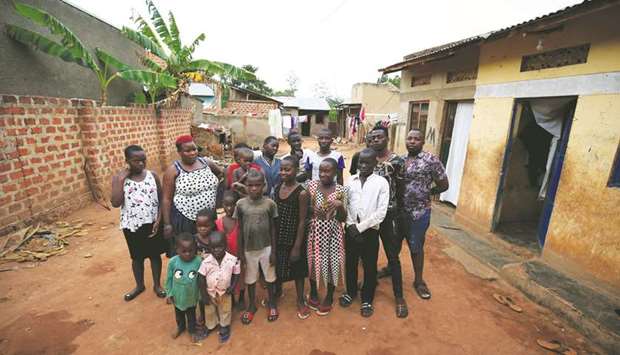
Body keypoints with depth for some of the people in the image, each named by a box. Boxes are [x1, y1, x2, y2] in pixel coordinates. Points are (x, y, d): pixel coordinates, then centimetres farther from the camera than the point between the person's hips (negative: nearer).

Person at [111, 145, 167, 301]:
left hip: (152, 223, 1)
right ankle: (139, 285, 39)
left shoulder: (152, 175, -4)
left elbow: (162, 199, -1)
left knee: (155, 254, 14)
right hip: (132, 225, 0)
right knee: (137, 257, 17)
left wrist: (158, 220, -9)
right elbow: (115, 203, -17)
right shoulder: (118, 178, -7)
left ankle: (157, 284, 33)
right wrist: (121, 179, -20)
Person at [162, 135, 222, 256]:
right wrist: (167, 223, -9)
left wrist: (214, 190, 12)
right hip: (185, 218, -4)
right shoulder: (173, 170, -10)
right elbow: (166, 199, -8)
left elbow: (220, 173, 23)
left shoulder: (206, 163, 2)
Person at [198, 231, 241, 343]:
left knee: (225, 310, 22)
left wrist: (232, 287, -19)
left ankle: (224, 327, 48)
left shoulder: (233, 260, -24)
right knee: (209, 311, 24)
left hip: (225, 292, 0)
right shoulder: (206, 261, -25)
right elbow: (201, 279, -15)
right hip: (210, 292, 1)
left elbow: (236, 274, -9)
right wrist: (204, 295, -12)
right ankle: (210, 326, 52)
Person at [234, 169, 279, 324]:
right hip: (249, 249, 1)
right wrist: (240, 252, -1)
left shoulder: (270, 203, -12)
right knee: (250, 278, 18)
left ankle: (271, 303, 40)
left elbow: (273, 229, -5)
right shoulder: (241, 204, -9)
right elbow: (240, 230, -3)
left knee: (270, 277, 16)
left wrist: (273, 251, -4)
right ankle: (251, 305, 40)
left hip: (266, 248, -1)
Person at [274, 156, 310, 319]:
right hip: (278, 237, 6)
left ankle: (300, 301, 35)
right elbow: (274, 215, 5)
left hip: (293, 238, -5)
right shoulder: (278, 188, -1)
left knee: (297, 269, 13)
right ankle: (277, 291, 50)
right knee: (277, 266, 23)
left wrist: (297, 246, -15)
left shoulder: (301, 193, -20)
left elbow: (302, 222, -17)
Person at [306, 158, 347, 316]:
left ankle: (329, 298, 36)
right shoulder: (311, 185, -6)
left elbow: (343, 218, -6)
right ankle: (313, 294, 41)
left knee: (332, 262, 11)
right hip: (315, 230, 1)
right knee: (314, 261, 14)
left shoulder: (340, 190, -8)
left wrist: (340, 205, -24)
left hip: (333, 231, -1)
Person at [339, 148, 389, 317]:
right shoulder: (351, 181, 1)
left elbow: (381, 212, -13)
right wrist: (351, 225, -10)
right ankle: (351, 292, 41)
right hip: (351, 229, 3)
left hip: (370, 231, -3)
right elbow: (345, 204, 2)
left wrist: (360, 227, -14)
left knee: (369, 266, 12)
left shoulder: (382, 183, -9)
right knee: (350, 263, 17)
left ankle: (367, 299, 34)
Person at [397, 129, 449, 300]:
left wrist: (425, 193, -1)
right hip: (398, 210, 5)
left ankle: (419, 280, 31)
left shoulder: (431, 160, -12)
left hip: (419, 212, -4)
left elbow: (443, 185, -8)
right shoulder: (399, 160, 4)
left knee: (416, 247, 10)